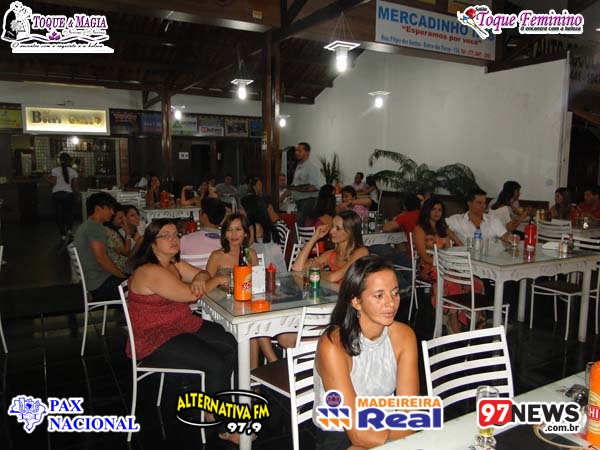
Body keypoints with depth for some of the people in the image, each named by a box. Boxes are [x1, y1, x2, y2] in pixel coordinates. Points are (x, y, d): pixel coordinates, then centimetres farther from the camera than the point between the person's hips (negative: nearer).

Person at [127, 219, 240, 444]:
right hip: (157, 340, -9)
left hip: (183, 325, 10)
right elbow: (189, 294, -27)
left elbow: (200, 274, 13)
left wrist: (200, 278, -12)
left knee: (231, 346, 0)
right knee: (216, 363, -18)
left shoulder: (174, 263, 7)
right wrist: (217, 280, -12)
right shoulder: (150, 272, -23)